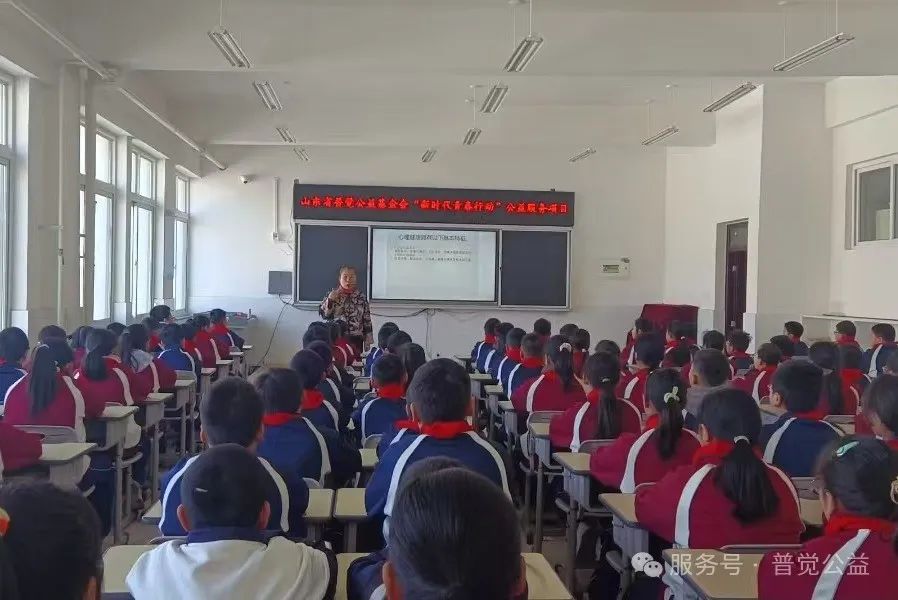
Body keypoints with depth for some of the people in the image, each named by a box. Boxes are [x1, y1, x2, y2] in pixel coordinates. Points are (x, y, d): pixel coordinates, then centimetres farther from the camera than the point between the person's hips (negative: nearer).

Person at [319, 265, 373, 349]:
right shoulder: (333, 294, 4)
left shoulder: (361, 296, 5)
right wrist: (329, 300, -17)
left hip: (356, 339, 1)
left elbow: (367, 320, 7)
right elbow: (323, 314, -2)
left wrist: (367, 340, 4)